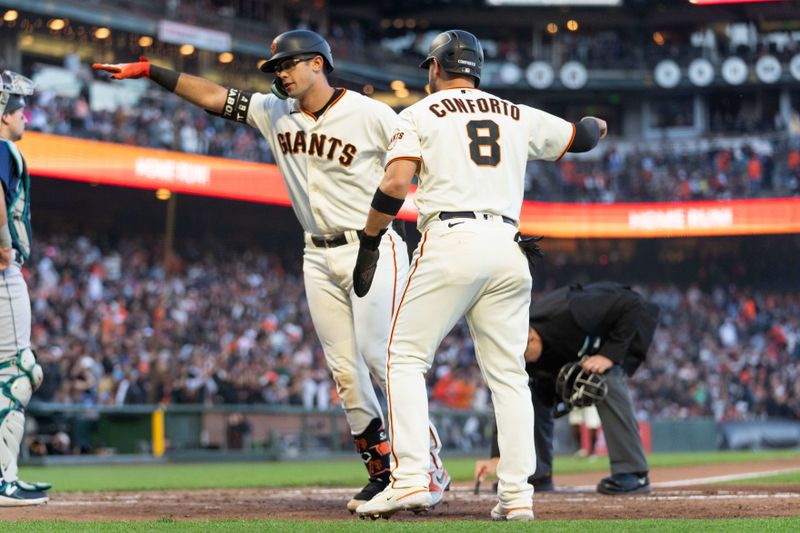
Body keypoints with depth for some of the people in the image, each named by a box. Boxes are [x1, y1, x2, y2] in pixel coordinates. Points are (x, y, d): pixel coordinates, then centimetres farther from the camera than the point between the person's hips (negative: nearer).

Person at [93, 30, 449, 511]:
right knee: (344, 368, 2)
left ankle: (431, 466, -9)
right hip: (319, 258, 6)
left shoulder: (371, 115, -9)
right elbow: (213, 96, 10)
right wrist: (149, 70, 5)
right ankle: (382, 474, 8)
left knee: (379, 354, -15)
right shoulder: (275, 113, 8)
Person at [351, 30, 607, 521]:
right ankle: (517, 493, 2)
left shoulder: (422, 114, 8)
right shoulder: (519, 116, 20)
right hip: (508, 246, 4)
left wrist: (369, 243, 3)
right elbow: (583, 137, 32)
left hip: (449, 241, -4)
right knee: (508, 373, 9)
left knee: (406, 356, 3)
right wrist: (597, 125, 55)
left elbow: (395, 184, -5)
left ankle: (411, 478, -10)